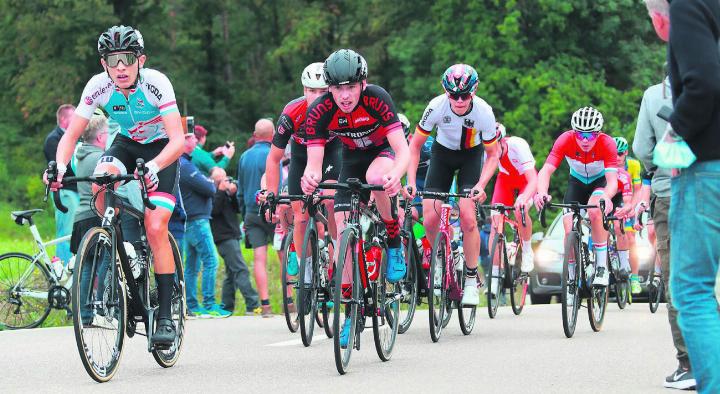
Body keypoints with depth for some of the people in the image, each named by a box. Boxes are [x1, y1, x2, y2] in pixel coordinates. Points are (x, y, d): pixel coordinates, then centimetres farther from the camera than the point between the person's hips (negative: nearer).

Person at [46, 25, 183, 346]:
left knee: (155, 228, -18)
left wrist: (154, 167, -55)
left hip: (161, 149, -3)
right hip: (127, 143, 3)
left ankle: (165, 316, -11)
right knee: (100, 182, -31)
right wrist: (60, 167, -38)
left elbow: (178, 140, -36)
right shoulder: (98, 87, -22)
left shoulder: (156, 83, -30)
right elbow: (71, 135, -18)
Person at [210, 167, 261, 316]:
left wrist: (233, 194, -3)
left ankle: (227, 307, 16)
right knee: (241, 270, -16)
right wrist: (221, 191, -22)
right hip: (223, 236, -9)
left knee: (232, 272, 12)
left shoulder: (226, 191, 17)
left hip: (232, 235, 9)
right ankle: (253, 305, -21)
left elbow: (237, 209, 13)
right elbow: (214, 209, -21)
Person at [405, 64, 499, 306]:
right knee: (430, 219, -13)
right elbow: (415, 145, -15)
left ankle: (471, 281, -7)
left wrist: (480, 185, -31)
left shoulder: (483, 112, -29)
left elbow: (492, 155, -16)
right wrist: (411, 181, -25)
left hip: (471, 155, -1)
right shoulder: (437, 107, -28)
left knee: (468, 217, -19)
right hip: (443, 153, 1)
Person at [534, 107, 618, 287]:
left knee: (595, 211, -33)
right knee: (570, 230, -13)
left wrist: (607, 197, -62)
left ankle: (602, 267, -21)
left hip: (600, 181, -2)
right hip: (576, 181, 2)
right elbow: (546, 171, -36)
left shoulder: (607, 144, -32)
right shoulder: (565, 140, -29)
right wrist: (541, 193, -57)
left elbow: (612, 180, -39)